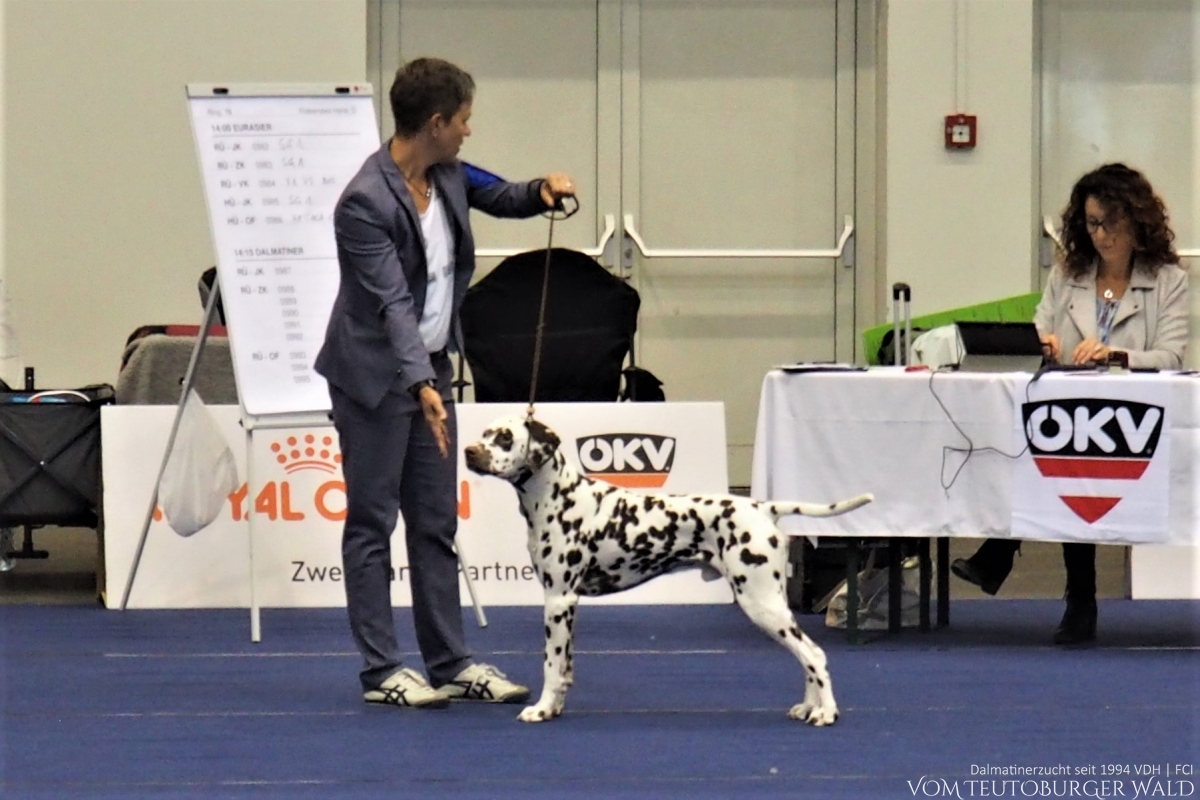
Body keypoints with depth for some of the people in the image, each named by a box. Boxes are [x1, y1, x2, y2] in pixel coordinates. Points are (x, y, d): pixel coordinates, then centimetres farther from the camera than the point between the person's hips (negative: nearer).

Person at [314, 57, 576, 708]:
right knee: (372, 524, -1)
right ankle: (380, 670, 2)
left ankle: (450, 662, 14)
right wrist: (421, 386, -36)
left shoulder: (448, 175, 0)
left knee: (436, 524, 10)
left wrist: (544, 190, -3)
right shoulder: (365, 202, -23)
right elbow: (392, 303, -28)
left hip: (429, 367, 8)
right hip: (376, 376, -8)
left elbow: (500, 197, 19)